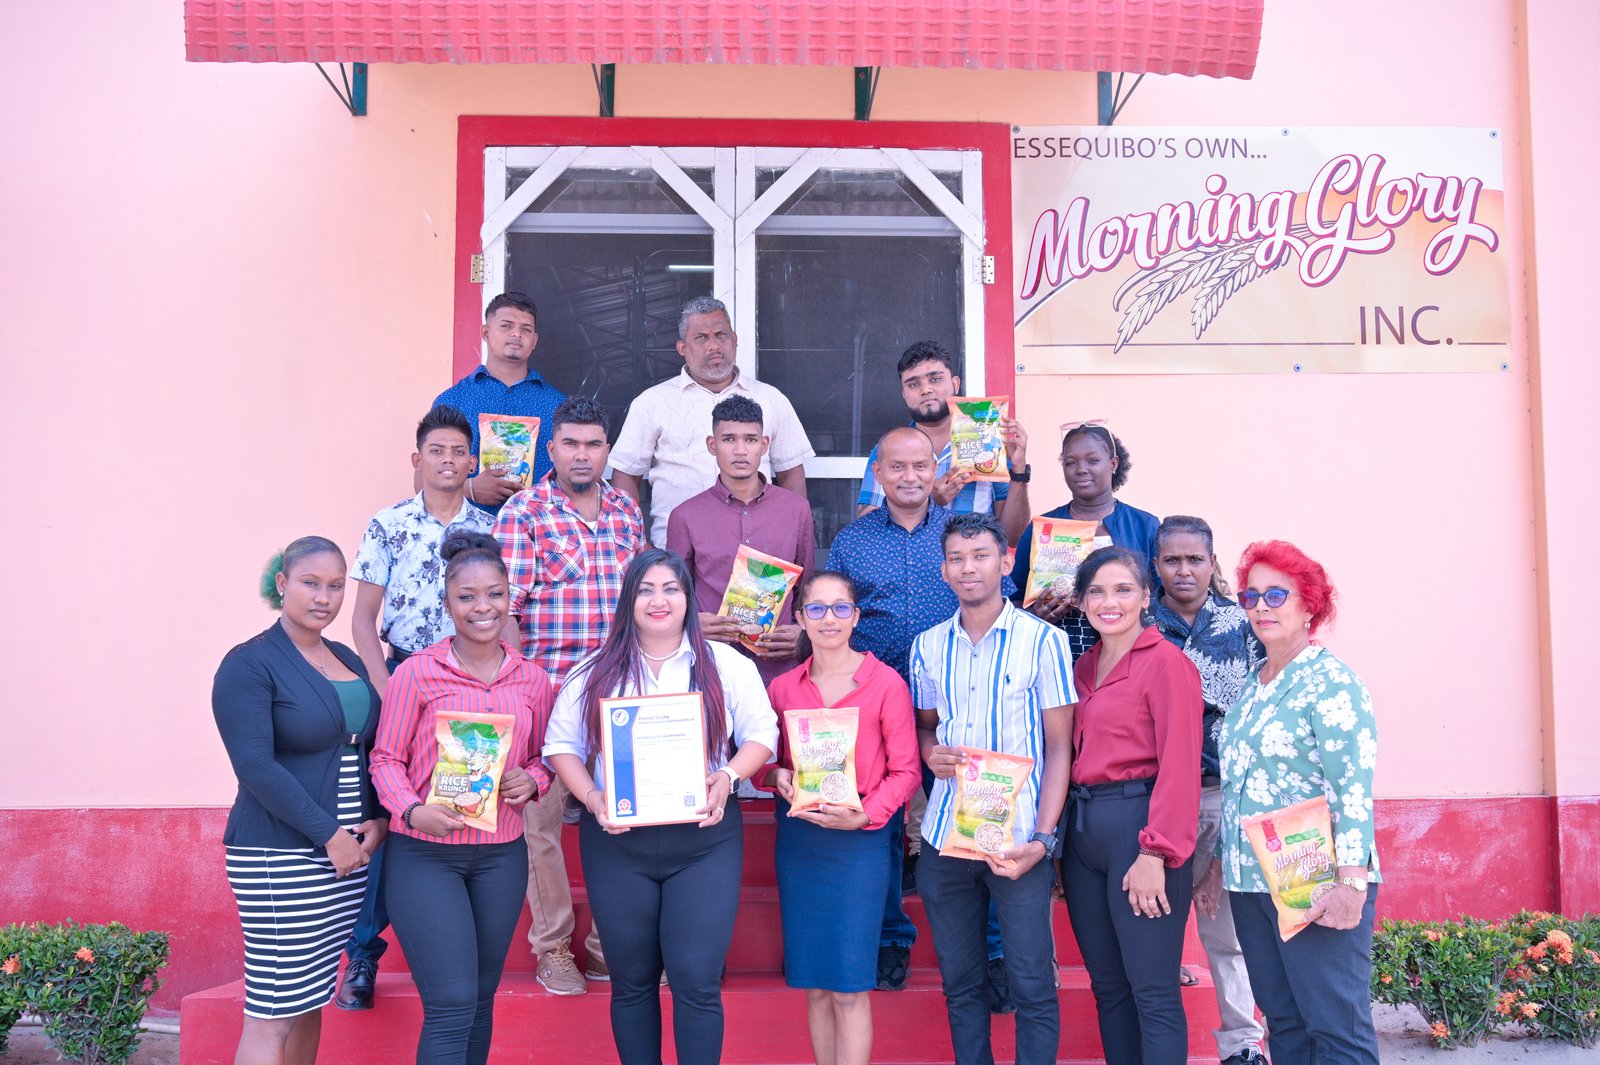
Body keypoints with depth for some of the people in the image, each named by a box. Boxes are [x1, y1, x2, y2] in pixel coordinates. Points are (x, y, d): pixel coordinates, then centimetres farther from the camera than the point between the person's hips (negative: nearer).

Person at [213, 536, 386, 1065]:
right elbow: (256, 767, -16)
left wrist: (379, 820, -2)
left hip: (348, 851, 7)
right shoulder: (249, 664, -8)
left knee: (310, 1001, 12)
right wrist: (329, 835, -17)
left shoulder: (348, 660, 14)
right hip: (281, 857, -7)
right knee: (272, 1014, -5)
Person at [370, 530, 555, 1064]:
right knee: (451, 1005, -8)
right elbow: (386, 758, -3)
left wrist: (530, 781, -8)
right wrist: (413, 810, -20)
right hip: (424, 854, -4)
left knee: (481, 999, 15)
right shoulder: (416, 673, -7)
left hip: (501, 856, 4)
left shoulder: (531, 679, 4)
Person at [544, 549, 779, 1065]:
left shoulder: (726, 665, 4)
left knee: (697, 979, -5)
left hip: (704, 836, -1)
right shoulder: (596, 671, 6)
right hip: (618, 840, 1)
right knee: (632, 980, 11)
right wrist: (591, 798, -10)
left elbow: (761, 733, 5)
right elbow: (562, 744, 6)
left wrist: (727, 776, -13)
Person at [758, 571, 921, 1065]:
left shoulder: (886, 683, -5)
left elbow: (906, 770, -4)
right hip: (796, 837, 4)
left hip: (860, 839, -4)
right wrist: (777, 776, -9)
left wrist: (865, 815, -18)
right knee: (814, 985, 10)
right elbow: (765, 760, 13)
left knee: (850, 986, -4)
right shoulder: (782, 687, 6)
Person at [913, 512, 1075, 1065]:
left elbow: (1059, 748, -4)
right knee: (959, 979, 12)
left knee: (1031, 983, 0)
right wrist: (930, 751, -4)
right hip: (944, 833, 4)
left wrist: (1042, 839, -13)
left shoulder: (1042, 640, -4)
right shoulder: (928, 646, 8)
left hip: (1019, 837, -4)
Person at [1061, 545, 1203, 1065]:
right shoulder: (1084, 665, 15)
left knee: (1153, 994, -1)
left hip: (1137, 824, -7)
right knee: (1107, 986, 14)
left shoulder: (1166, 661, -8)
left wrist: (1155, 854, -19)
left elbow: (1179, 767, -14)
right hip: (1082, 828, 7)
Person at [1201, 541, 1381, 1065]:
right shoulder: (1252, 688, 15)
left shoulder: (1331, 681, -8)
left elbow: (1354, 788, -16)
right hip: (1251, 883, 7)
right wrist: (1220, 865, 19)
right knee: (1282, 1021, 11)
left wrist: (1352, 883, -23)